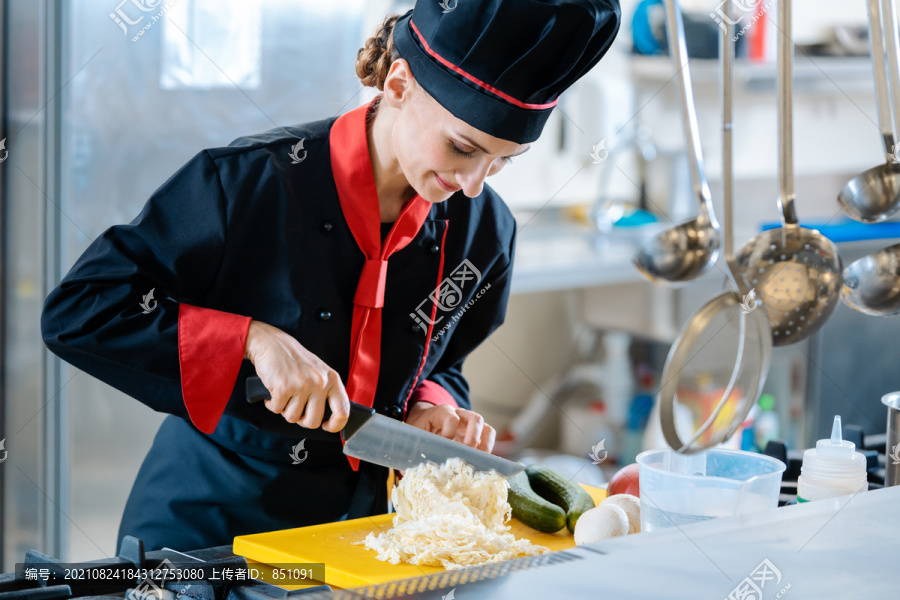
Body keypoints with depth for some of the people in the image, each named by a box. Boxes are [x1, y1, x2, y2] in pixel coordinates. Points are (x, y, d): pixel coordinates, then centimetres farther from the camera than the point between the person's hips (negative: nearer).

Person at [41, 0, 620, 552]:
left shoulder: (483, 230, -1)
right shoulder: (249, 181, -16)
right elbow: (77, 308, -17)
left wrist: (430, 409, -6)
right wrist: (252, 340, -25)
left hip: (356, 535, 4)